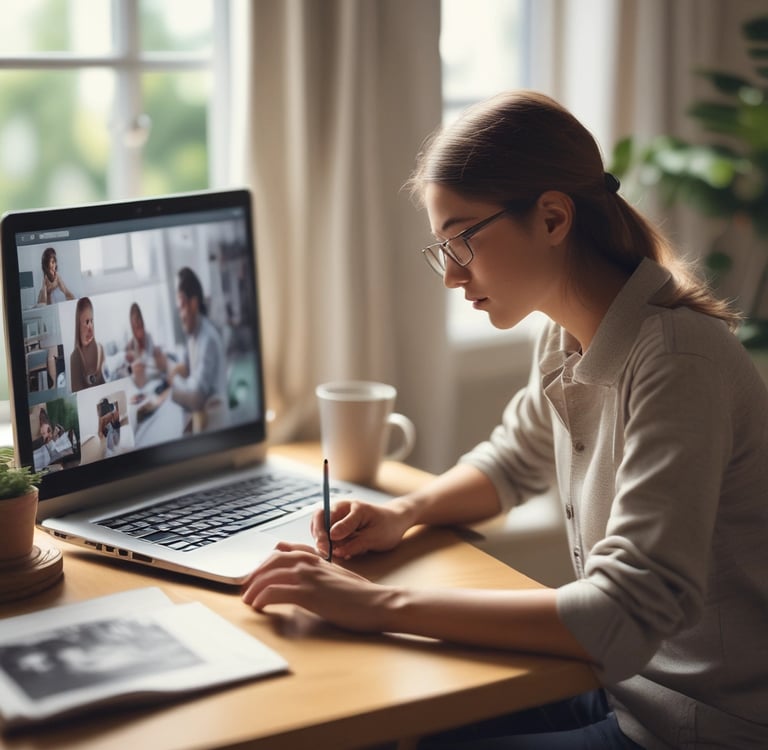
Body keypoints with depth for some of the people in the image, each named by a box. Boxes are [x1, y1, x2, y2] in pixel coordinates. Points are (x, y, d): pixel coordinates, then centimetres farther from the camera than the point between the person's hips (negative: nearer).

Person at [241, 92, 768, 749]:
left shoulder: (676, 360, -26)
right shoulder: (570, 339, 1)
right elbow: (512, 462, 20)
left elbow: (629, 615, -32)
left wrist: (384, 606, -31)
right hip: (620, 686, 7)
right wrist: (404, 514, 0)